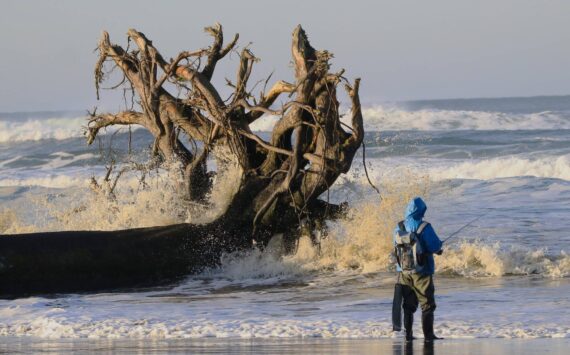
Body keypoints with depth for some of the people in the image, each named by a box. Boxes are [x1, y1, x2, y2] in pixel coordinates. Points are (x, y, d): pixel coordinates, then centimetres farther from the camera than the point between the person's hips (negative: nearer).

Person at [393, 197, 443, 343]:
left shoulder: (399, 228, 2)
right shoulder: (424, 227, -15)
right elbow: (436, 247, -15)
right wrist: (438, 245, 11)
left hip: (404, 272, 5)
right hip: (421, 271, -5)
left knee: (409, 305, 14)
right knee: (427, 305, 3)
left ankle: (408, 334, 13)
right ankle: (428, 335, 0)